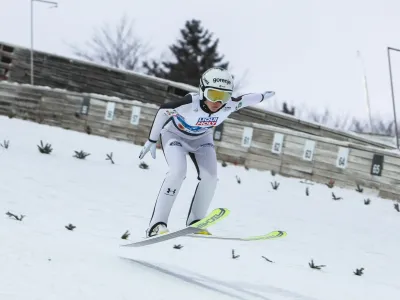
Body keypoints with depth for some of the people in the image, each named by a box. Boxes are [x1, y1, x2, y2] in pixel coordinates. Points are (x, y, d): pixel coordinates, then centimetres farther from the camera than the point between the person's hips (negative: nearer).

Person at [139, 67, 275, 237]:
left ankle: (195, 222, 4)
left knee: (210, 177, -12)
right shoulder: (191, 103, -40)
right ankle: (157, 224, -27)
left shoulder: (229, 105, -29)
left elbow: (245, 100, -6)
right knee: (178, 171, -27)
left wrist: (263, 96, 15)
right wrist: (152, 141, -16)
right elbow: (163, 111, -24)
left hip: (201, 138, 5)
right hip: (174, 134, -5)